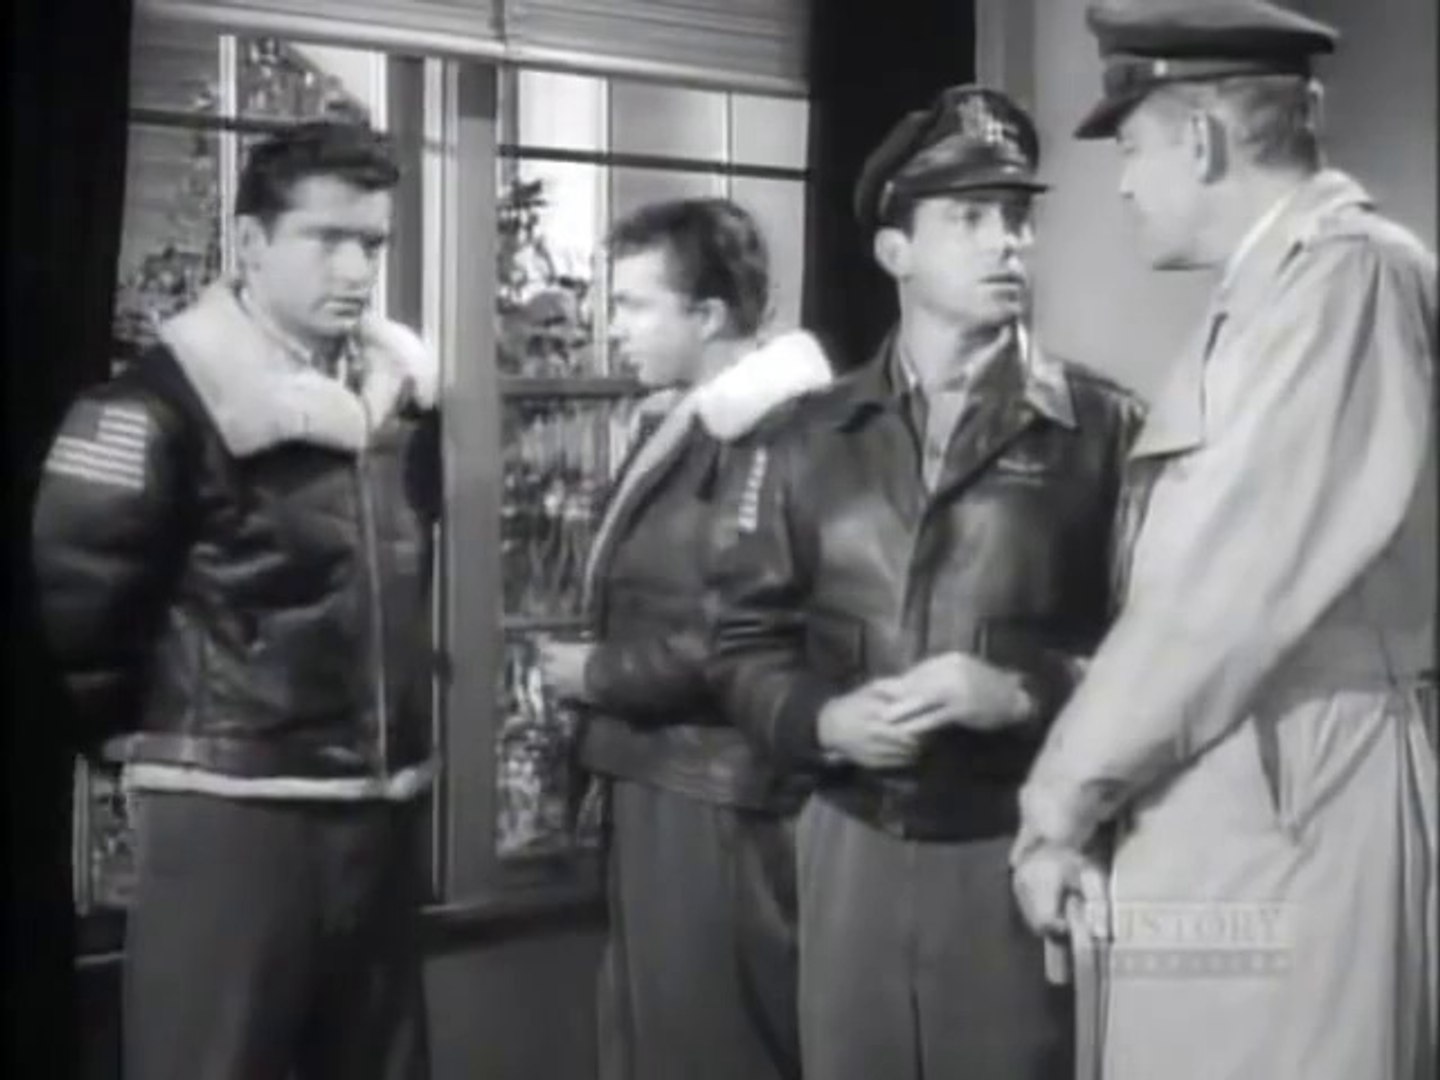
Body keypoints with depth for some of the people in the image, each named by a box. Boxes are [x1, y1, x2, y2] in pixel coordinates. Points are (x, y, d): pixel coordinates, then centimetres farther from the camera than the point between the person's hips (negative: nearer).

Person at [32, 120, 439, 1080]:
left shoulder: (405, 387, 9)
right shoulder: (173, 398, -13)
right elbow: (73, 590, -12)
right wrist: (146, 724, -1)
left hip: (384, 804, 7)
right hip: (232, 807, -7)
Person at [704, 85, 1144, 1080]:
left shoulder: (1105, 429, -1)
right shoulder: (806, 443, 9)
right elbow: (746, 644, 10)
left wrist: (1024, 694, -18)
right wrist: (823, 720, -8)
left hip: (1026, 855, -2)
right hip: (853, 852, 3)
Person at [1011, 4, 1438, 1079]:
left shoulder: (1344, 274, -13)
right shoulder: (1275, 290, 15)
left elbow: (1230, 586, -16)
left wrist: (1062, 800, -8)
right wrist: (1085, 784, 11)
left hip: (1284, 828, -8)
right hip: (1236, 822, 8)